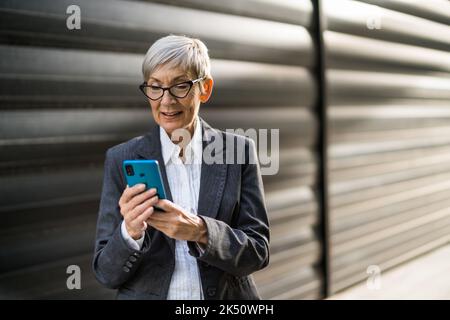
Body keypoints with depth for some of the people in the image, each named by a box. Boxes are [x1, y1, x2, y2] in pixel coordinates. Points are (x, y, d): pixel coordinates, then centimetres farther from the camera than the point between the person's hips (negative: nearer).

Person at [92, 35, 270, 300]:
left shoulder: (239, 151, -6)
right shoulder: (122, 159, -6)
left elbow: (257, 252, -8)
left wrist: (199, 231, -24)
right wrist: (130, 231, -26)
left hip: (228, 296, 0)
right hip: (145, 294, 0)